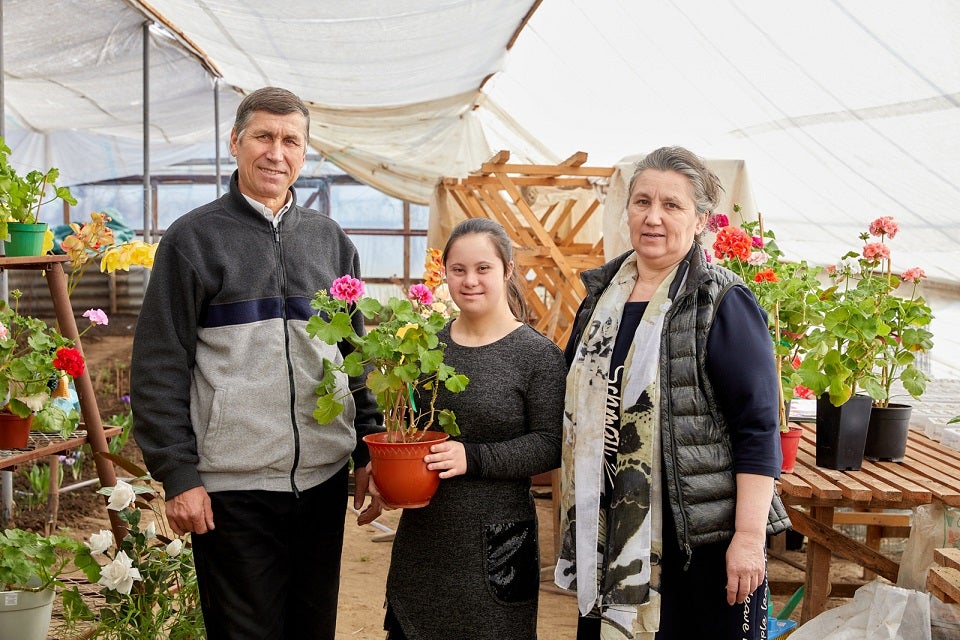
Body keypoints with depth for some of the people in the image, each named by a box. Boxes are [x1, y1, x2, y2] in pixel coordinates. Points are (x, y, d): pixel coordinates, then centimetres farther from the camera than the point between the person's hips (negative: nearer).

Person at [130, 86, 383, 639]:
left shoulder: (331, 240, 10)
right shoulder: (194, 238, -3)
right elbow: (159, 367, -5)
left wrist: (368, 450, 8)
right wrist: (177, 475, -10)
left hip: (325, 479, 4)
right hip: (232, 487, -4)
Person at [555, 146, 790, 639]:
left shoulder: (722, 304, -9)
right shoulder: (601, 294, 8)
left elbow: (757, 430, -13)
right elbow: (576, 404, 18)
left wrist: (749, 536, -17)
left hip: (703, 531, -5)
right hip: (609, 531, 6)